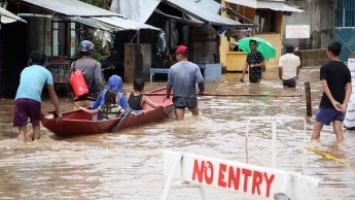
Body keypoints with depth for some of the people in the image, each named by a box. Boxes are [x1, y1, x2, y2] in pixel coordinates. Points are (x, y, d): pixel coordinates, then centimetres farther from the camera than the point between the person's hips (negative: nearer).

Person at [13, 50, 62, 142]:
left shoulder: (25, 70, 32)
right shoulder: (46, 72, 22)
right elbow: (52, 94, 21)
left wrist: (38, 111, 44)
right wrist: (58, 112, 28)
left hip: (19, 98, 2)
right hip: (34, 99, -2)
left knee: (22, 130, 3)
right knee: (36, 124, 24)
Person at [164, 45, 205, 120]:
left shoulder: (173, 68, -8)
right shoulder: (194, 67, -11)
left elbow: (169, 85, -2)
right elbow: (200, 81, -15)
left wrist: (167, 96, 16)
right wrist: (202, 90, 9)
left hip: (178, 99, -1)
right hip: (191, 98, 1)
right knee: (196, 115, 28)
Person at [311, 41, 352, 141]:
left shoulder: (325, 67, -8)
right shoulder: (345, 68, 6)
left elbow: (325, 86, -18)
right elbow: (348, 88, -2)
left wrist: (333, 101, -21)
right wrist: (344, 104, -11)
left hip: (327, 104, -4)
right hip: (340, 104, 4)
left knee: (317, 128, 6)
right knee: (338, 130, 4)